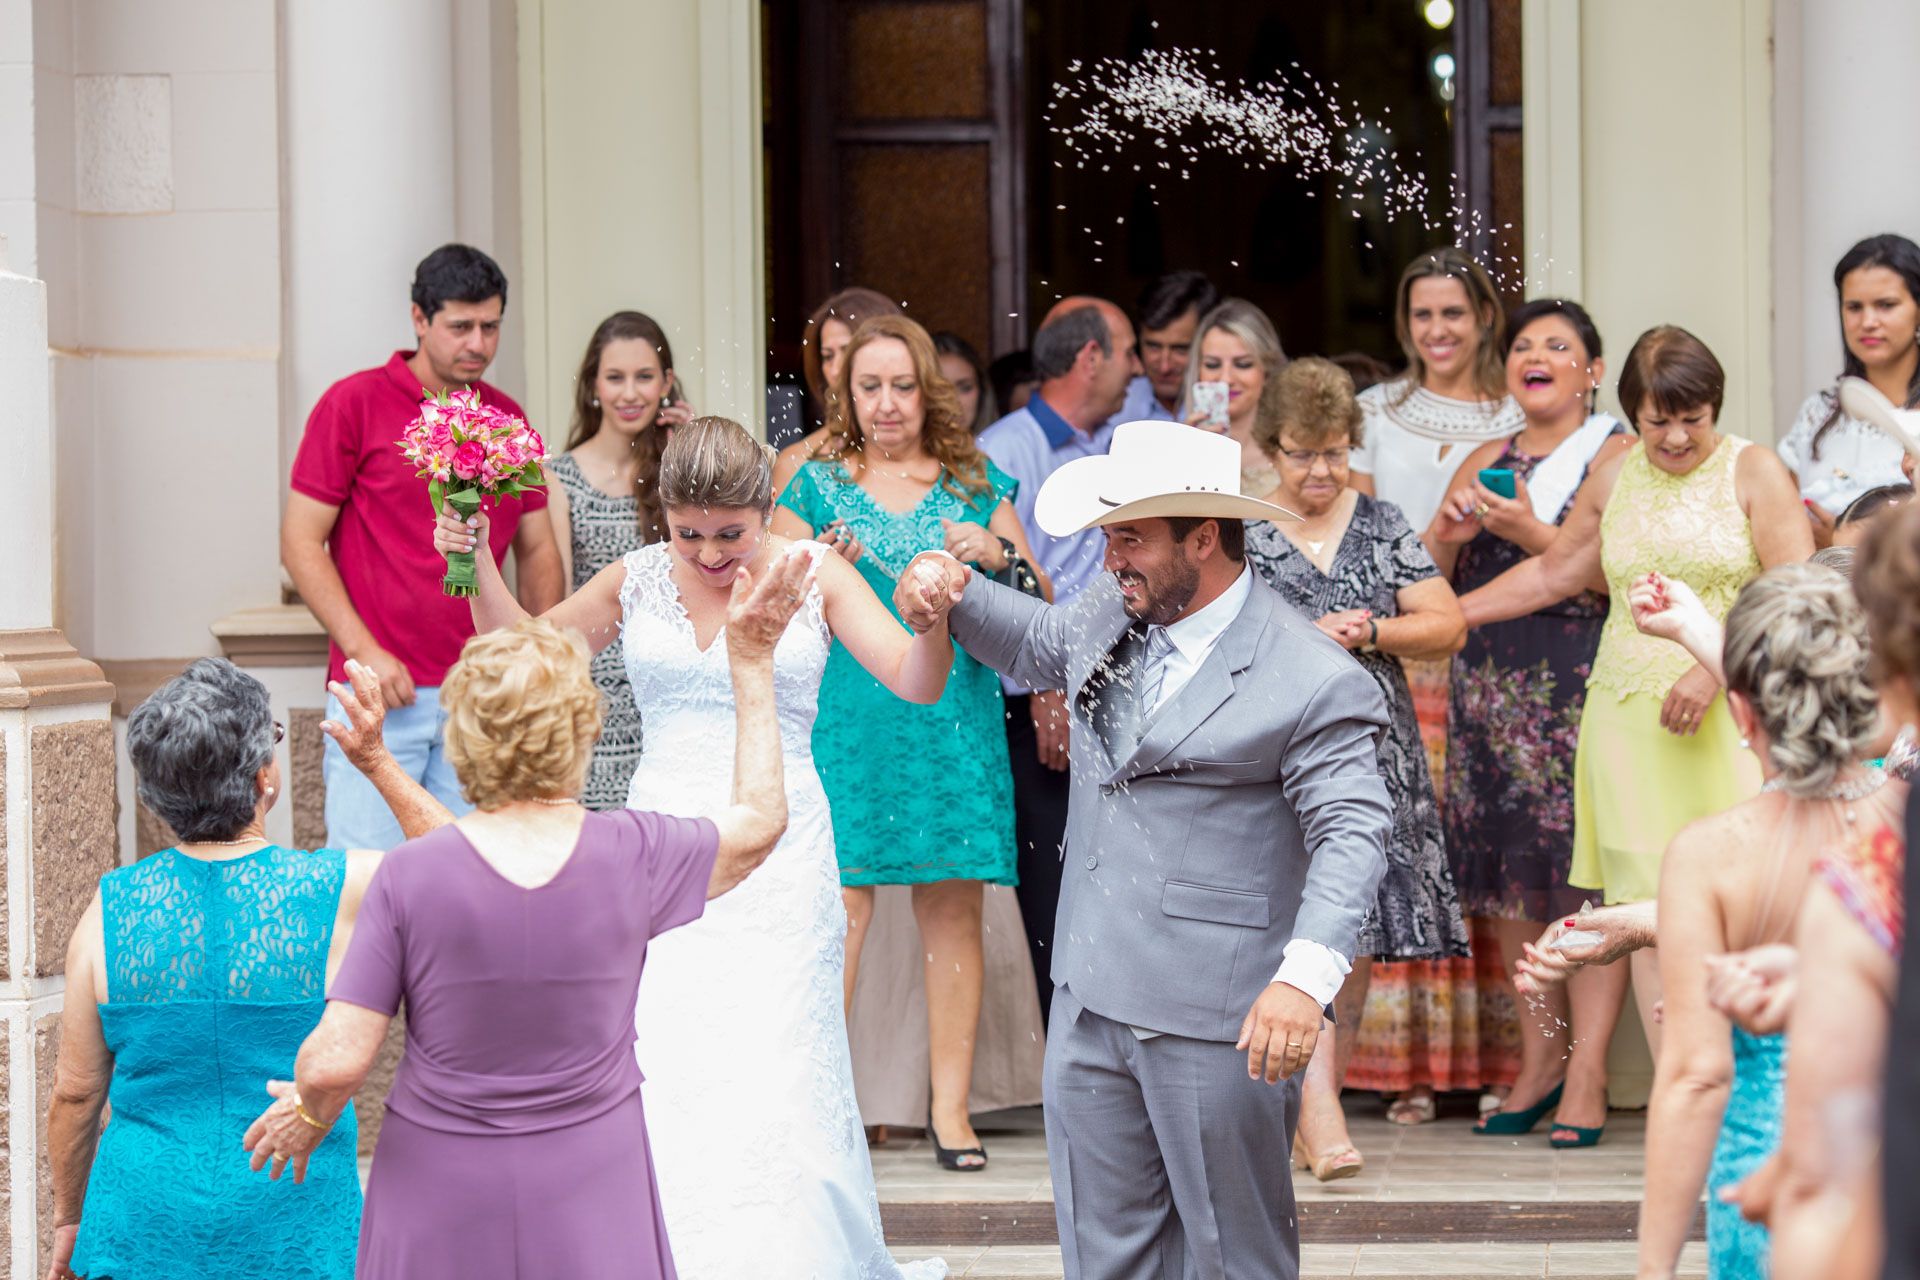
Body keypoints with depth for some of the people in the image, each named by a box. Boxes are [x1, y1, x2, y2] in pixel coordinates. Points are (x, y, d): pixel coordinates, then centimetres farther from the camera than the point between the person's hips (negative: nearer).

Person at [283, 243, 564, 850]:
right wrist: (362, 650, -11)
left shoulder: (508, 421, 13)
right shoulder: (354, 403, -1)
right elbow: (300, 541, -2)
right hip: (380, 691, -4)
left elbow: (537, 550, 21)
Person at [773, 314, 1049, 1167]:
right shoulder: (816, 485, 11)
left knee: (953, 903, -2)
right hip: (843, 717, -1)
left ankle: (950, 1105, 2)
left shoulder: (976, 486, 12)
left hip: (953, 713, 1)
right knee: (834, 901, -9)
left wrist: (1000, 557, -7)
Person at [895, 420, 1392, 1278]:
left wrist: (1306, 976, -32)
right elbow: (1039, 642, 32)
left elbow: (1351, 836, -19)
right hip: (1091, 998, 7)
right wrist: (957, 595, 12)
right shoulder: (1110, 613, 9)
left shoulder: (1315, 683, -15)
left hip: (1218, 1021, -7)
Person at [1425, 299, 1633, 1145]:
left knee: (1586, 871, -10)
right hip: (1489, 688, 6)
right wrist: (1447, 537, -2)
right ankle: (1541, 1054, 14)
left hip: (1583, 690, -6)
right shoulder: (1484, 464, 18)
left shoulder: (1618, 457, 1)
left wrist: (1535, 535, -15)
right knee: (1506, 872, 4)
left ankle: (1587, 1073, -8)